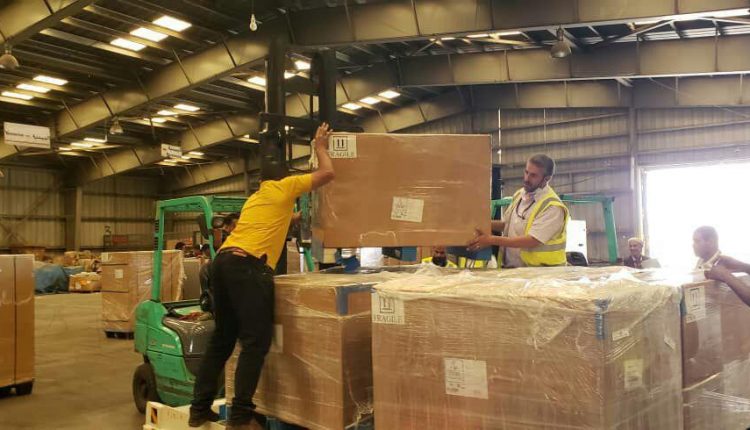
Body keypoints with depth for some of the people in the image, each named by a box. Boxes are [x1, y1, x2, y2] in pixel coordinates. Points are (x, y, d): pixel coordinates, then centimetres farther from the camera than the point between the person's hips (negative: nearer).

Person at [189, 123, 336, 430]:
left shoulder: (255, 197, 30)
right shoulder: (284, 187, 8)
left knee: (223, 338, 15)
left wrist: (294, 217, 57)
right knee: (256, 341, -6)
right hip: (248, 266, -9)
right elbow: (327, 174, 7)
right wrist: (320, 147, 22)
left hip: (223, 261, 9)